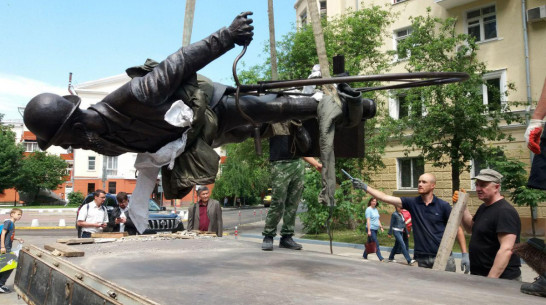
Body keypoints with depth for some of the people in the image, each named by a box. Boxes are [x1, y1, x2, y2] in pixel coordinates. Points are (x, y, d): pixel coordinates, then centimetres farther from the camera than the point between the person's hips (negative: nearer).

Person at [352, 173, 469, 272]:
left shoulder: (443, 206, -3)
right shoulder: (412, 203, 1)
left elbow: (457, 229, 2)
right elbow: (386, 197, -5)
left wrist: (465, 254, -4)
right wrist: (365, 187, -14)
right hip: (422, 259, 2)